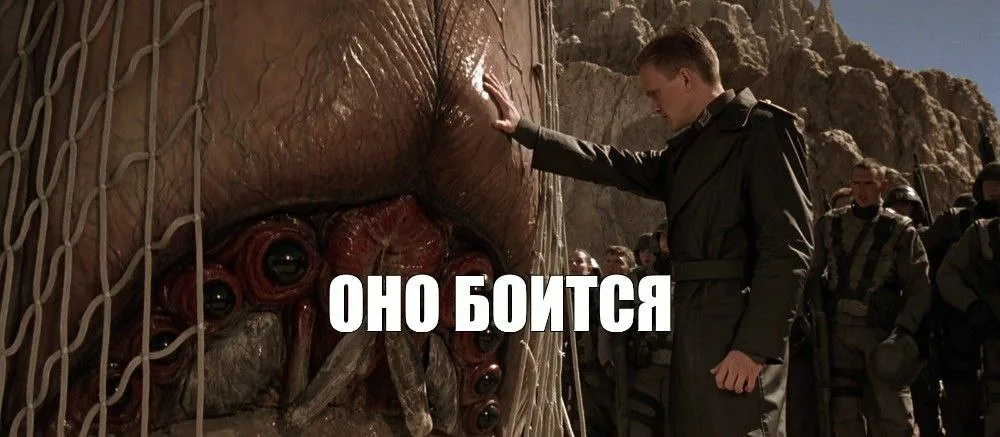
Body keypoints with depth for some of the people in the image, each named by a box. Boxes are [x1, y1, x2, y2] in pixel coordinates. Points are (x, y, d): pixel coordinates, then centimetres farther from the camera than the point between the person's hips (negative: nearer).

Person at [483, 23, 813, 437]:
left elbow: (789, 247, -14)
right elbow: (607, 164, 22)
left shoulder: (763, 128, -6)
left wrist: (755, 345, -19)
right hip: (694, 330, 8)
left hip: (738, 332, -8)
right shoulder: (685, 150, 18)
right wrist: (524, 129, 20)